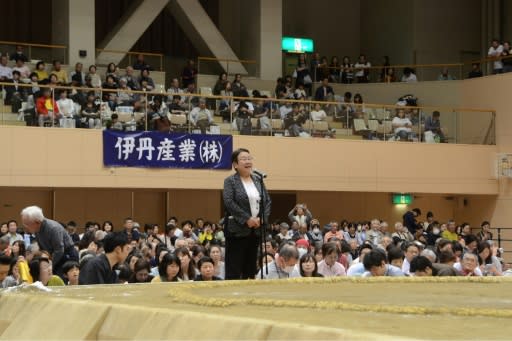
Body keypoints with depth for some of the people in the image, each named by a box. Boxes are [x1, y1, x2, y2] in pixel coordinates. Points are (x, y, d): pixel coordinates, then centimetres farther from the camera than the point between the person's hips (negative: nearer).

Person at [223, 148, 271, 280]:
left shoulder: (258, 180, 14)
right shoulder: (230, 181, -3)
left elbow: (267, 201, 11)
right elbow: (229, 202, -14)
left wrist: (262, 218, -5)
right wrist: (247, 218, -18)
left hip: (256, 229, 6)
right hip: (237, 229, -5)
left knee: (250, 266, 8)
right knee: (234, 268, -6)